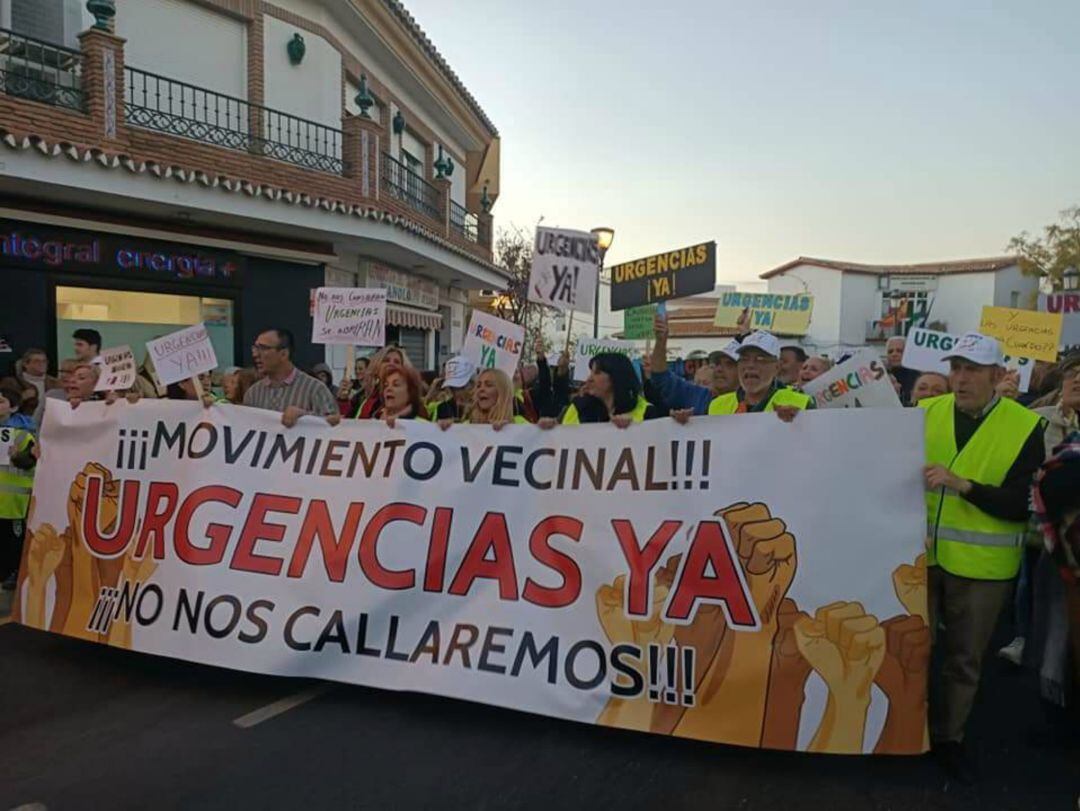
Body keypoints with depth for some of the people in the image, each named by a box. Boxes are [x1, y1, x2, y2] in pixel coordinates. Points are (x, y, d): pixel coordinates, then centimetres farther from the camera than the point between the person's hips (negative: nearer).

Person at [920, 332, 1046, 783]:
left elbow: (1024, 505, -15)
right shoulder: (925, 412, 0)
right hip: (920, 553, 2)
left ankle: (948, 737, 34)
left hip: (981, 564, -1)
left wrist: (962, 484, -27)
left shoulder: (1025, 426, -8)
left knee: (964, 658, 15)